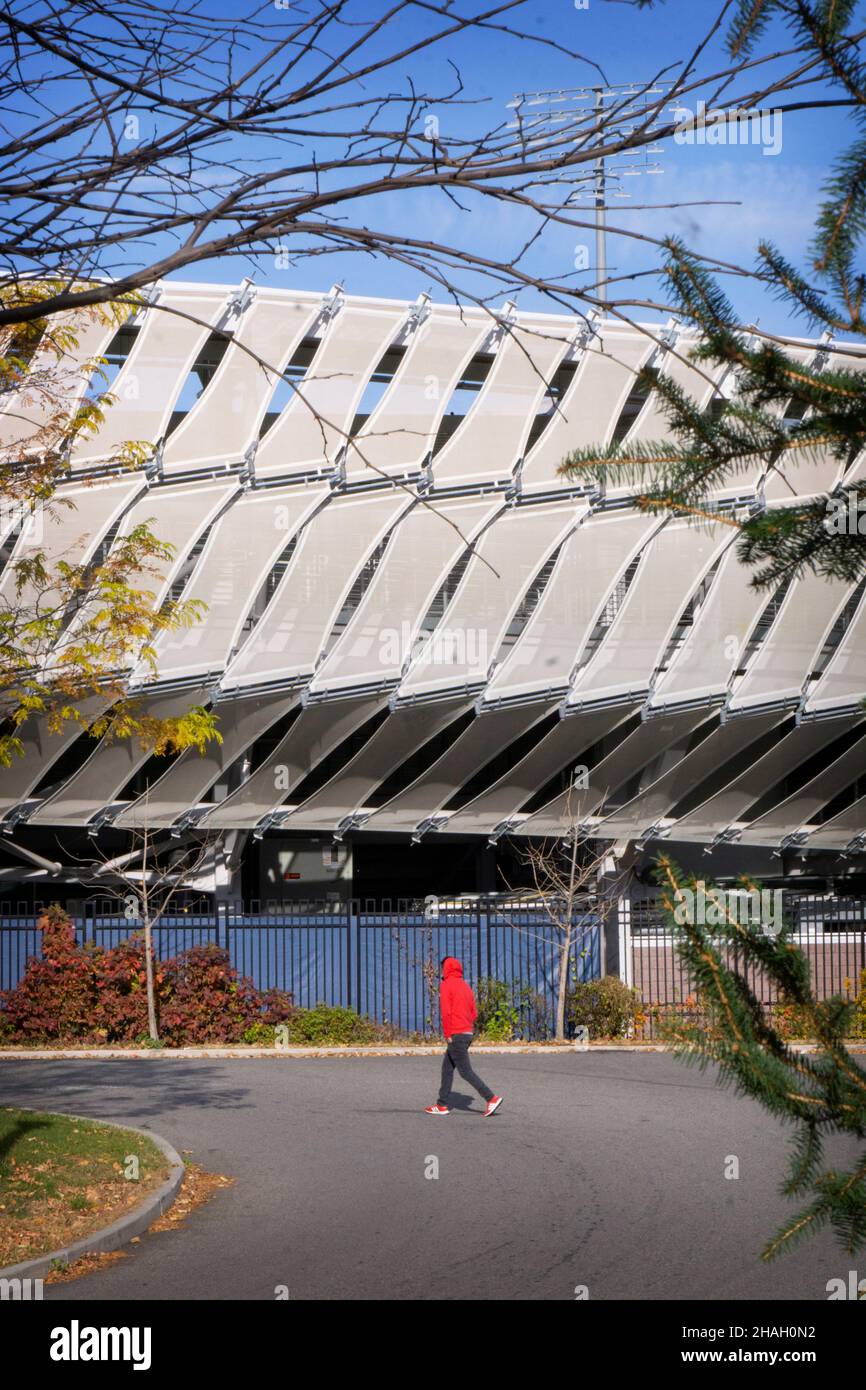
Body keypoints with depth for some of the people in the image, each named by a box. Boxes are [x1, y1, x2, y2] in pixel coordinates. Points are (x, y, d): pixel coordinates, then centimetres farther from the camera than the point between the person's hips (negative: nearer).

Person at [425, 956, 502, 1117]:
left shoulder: (446, 985, -9)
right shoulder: (465, 986, 15)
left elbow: (445, 1011, -18)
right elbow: (474, 1013, 14)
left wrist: (447, 1034, -13)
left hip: (456, 1035, -9)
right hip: (468, 1033, 9)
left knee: (465, 1072, -6)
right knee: (447, 1068, 14)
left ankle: (492, 1098, -11)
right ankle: (442, 1105, 16)